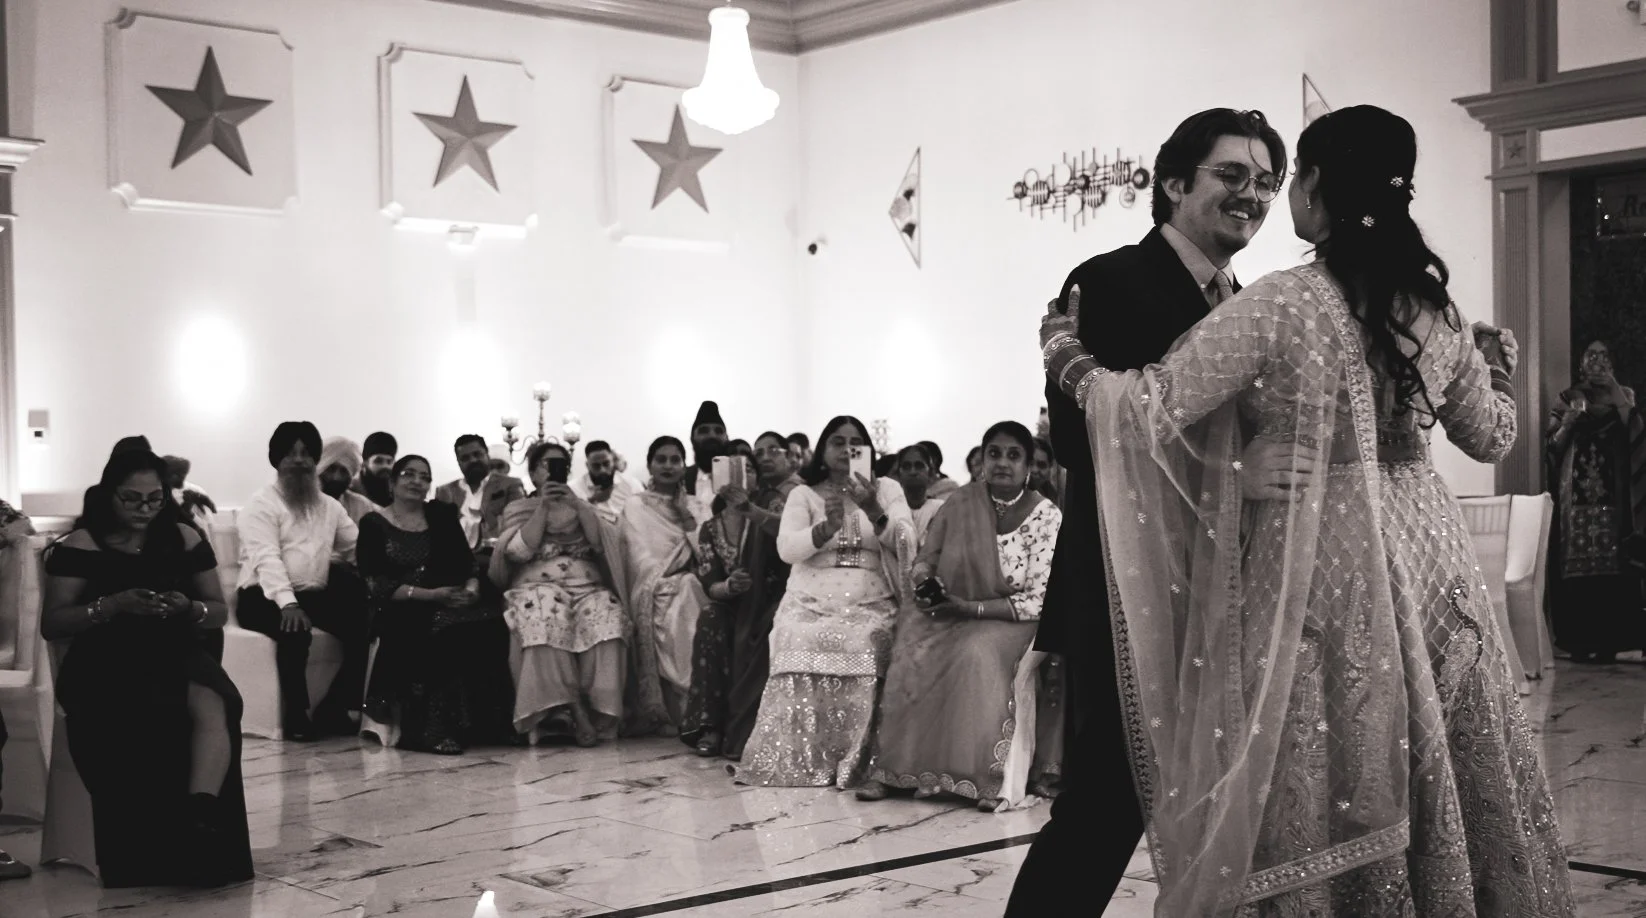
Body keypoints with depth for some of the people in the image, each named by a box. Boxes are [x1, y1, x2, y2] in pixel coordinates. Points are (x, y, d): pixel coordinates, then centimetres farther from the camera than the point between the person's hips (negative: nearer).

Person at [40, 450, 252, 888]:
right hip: (104, 664, -2)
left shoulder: (184, 539, 13)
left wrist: (189, 608, -7)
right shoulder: (80, 546, 4)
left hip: (175, 654, 2)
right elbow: (51, 625, 0)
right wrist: (112, 605, -16)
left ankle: (202, 816, -56)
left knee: (212, 706, -34)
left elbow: (219, 613, 18)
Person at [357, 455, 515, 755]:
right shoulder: (374, 525, 4)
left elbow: (466, 562, 10)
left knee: (491, 624, -26)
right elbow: (375, 583, -7)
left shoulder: (442, 515, 15)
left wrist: (472, 587, -14)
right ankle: (429, 729, -30)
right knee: (444, 632, -35)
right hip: (402, 612, -4)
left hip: (449, 604, 4)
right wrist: (428, 594, -18)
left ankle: (483, 724, -22)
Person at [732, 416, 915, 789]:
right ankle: (792, 764, -24)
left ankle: (853, 764, -24)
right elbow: (786, 548, -1)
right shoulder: (804, 494, 15)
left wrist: (874, 511, -17)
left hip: (871, 605, 0)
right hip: (811, 603, 0)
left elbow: (906, 545, 1)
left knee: (863, 646, -32)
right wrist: (827, 527, -18)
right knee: (802, 643, -31)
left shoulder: (887, 489, 15)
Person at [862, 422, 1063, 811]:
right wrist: (924, 579, -14)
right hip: (948, 615, 3)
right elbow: (926, 558, 12)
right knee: (914, 650, -27)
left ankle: (991, 776, -27)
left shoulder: (1047, 517, -7)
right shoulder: (959, 503, 1)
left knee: (978, 656, -35)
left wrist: (971, 607, -18)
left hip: (1009, 621, -3)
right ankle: (892, 767, -19)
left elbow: (1037, 602, -10)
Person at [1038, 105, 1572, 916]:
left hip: (1320, 566, -6)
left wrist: (1065, 355, 0)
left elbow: (1153, 409, -17)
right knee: (1438, 789, 17)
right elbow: (1489, 438, 18)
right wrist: (1498, 363, 37)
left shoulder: (1281, 304, -14)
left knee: (1328, 804, 5)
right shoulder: (1434, 308, 5)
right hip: (1424, 554, 6)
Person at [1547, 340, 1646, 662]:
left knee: (1612, 564, -8)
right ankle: (1580, 641, -7)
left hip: (1613, 493, 0)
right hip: (1577, 494, 0)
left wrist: (1617, 395, -7)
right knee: (1578, 565, -7)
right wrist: (1570, 419, -7)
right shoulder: (1567, 399, 13)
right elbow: (1550, 444, 6)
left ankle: (1609, 640, -5)